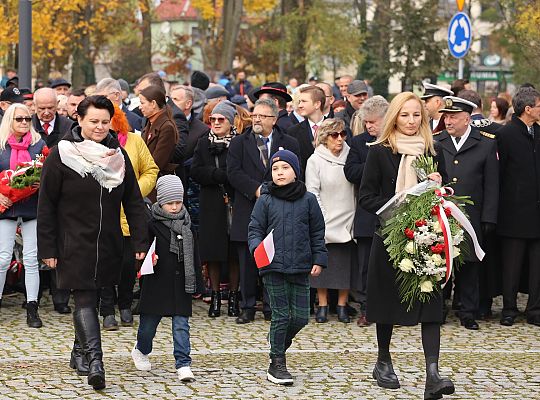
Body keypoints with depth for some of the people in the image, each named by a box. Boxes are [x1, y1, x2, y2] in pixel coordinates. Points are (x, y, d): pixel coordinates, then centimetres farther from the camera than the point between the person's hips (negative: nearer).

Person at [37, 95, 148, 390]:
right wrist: (47, 249, -7)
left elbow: (133, 202, 9)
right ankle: (94, 360, -21)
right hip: (74, 244, -4)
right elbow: (46, 205, -4)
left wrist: (140, 242, 2)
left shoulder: (118, 155, 6)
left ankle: (80, 353, 29)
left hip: (108, 245, 4)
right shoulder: (61, 155, -6)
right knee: (85, 300, -13)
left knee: (90, 298, 13)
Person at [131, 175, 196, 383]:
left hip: (180, 280, 3)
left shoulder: (185, 220, 8)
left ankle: (183, 364, -1)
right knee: (150, 320, 9)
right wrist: (148, 258, -24)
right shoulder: (152, 222, -7)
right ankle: (141, 351, 36)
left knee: (181, 323, -2)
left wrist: (193, 279, 16)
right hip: (157, 280, -3)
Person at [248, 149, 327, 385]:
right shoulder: (265, 201, 1)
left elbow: (317, 233, 11)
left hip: (300, 268, 2)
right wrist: (257, 248, -18)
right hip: (273, 266, -2)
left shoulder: (307, 200, 5)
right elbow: (255, 230, 2)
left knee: (301, 317, 3)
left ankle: (279, 343, 32)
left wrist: (319, 260, 5)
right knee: (281, 315, -2)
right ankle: (276, 364, 7)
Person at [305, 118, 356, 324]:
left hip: (347, 221, 2)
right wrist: (321, 219, -11)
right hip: (325, 222, -2)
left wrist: (355, 218, 1)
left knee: (346, 264, 2)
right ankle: (322, 306, 8)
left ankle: (342, 306, 10)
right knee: (324, 263, 0)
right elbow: (312, 192, -3)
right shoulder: (316, 160, -1)